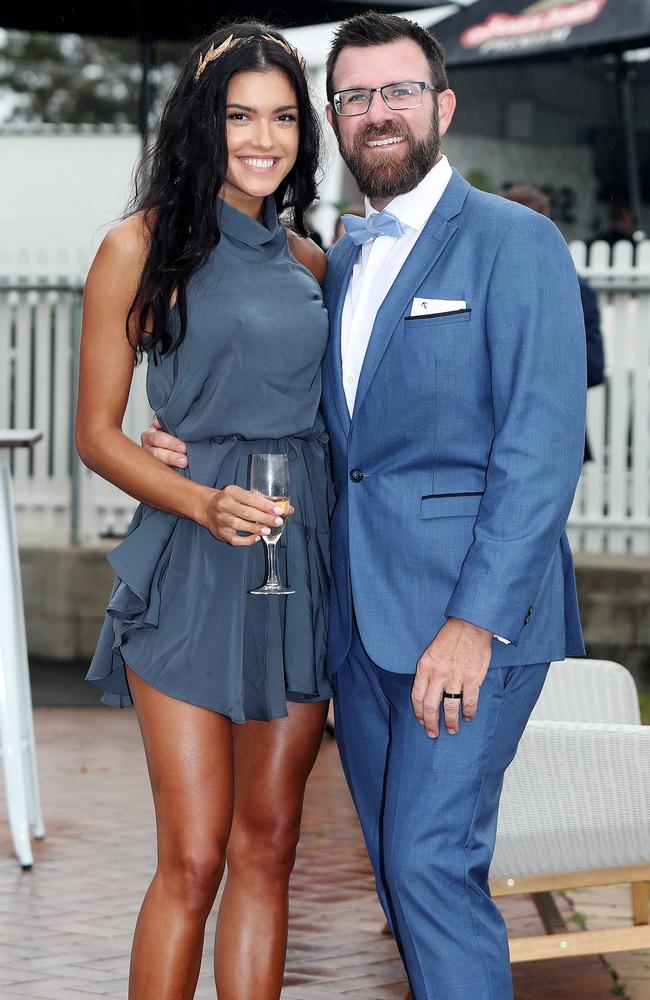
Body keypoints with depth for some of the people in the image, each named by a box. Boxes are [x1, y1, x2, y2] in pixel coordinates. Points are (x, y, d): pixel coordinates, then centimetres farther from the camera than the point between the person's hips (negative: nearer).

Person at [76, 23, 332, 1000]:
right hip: (191, 573, -5)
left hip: (304, 562, 5)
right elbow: (98, 433, -2)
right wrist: (204, 503, -18)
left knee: (267, 848, 7)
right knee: (193, 860, -7)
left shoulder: (307, 260, 13)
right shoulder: (144, 247, -2)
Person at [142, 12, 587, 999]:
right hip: (361, 612, 7)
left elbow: (543, 447, -14)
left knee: (432, 861, -14)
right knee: (400, 869, 10)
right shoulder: (339, 261, 17)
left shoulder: (515, 243, -6)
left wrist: (476, 620, -21)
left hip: (472, 606, -7)